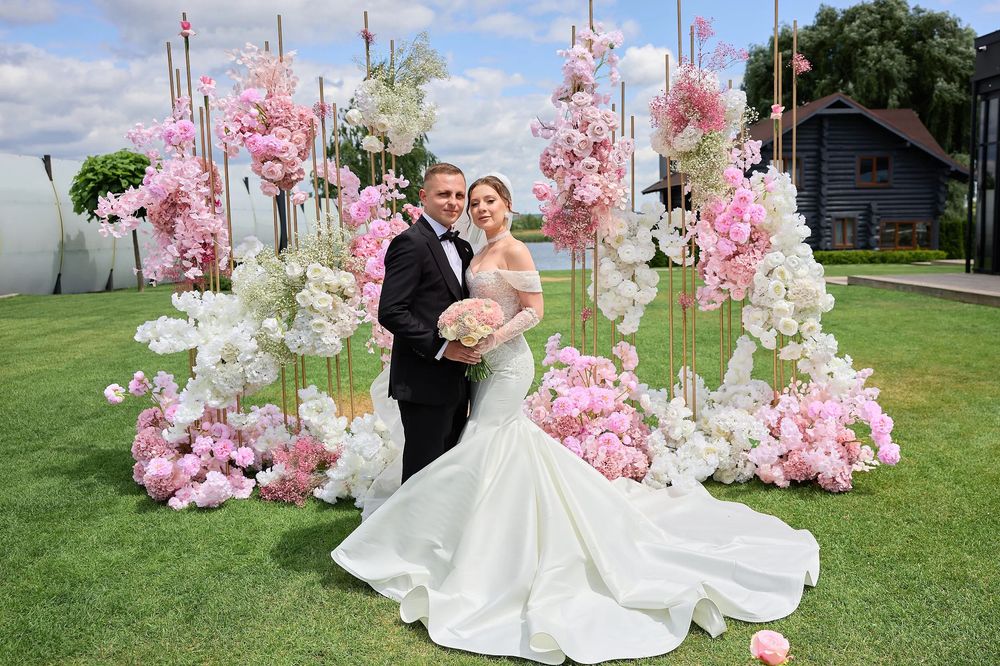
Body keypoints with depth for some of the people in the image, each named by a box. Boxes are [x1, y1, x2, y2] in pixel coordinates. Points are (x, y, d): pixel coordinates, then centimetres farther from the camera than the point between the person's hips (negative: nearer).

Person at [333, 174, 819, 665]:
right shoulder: (481, 254, 14)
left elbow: (534, 311, -16)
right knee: (508, 446, 13)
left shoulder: (514, 250, -12)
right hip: (487, 363, 9)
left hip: (508, 363, -9)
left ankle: (480, 566, 7)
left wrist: (490, 340, -21)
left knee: (483, 453, -5)